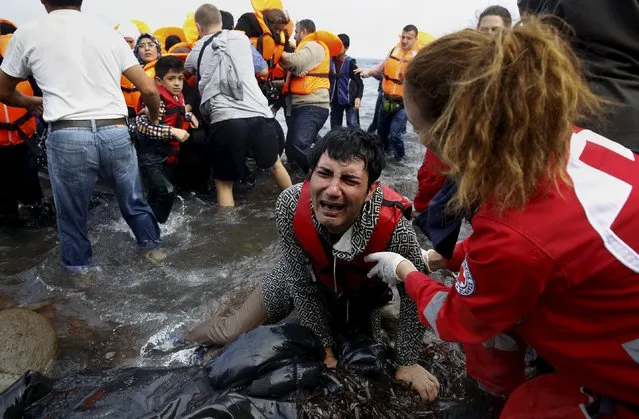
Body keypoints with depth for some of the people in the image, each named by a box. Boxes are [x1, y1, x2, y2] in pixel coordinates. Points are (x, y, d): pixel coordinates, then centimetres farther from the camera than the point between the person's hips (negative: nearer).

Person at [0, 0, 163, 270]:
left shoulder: (27, 33, 8)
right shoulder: (109, 33, 11)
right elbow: (149, 89, 9)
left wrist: (31, 103, 43)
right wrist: (153, 117, 30)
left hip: (68, 137, -2)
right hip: (116, 133, 2)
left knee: (72, 213, 16)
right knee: (133, 202, 21)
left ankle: (79, 269, 31)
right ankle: (153, 247, 37)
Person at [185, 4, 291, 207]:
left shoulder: (196, 52, 15)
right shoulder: (241, 38, 19)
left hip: (224, 120, -2)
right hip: (259, 114, 3)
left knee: (224, 184, 11)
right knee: (275, 164, 27)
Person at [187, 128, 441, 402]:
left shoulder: (394, 229, -41)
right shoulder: (290, 205, -36)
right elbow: (301, 282, -21)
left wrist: (408, 361, -12)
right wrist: (324, 344, -12)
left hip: (360, 292, 0)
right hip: (302, 278, 1)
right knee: (231, 333, 10)